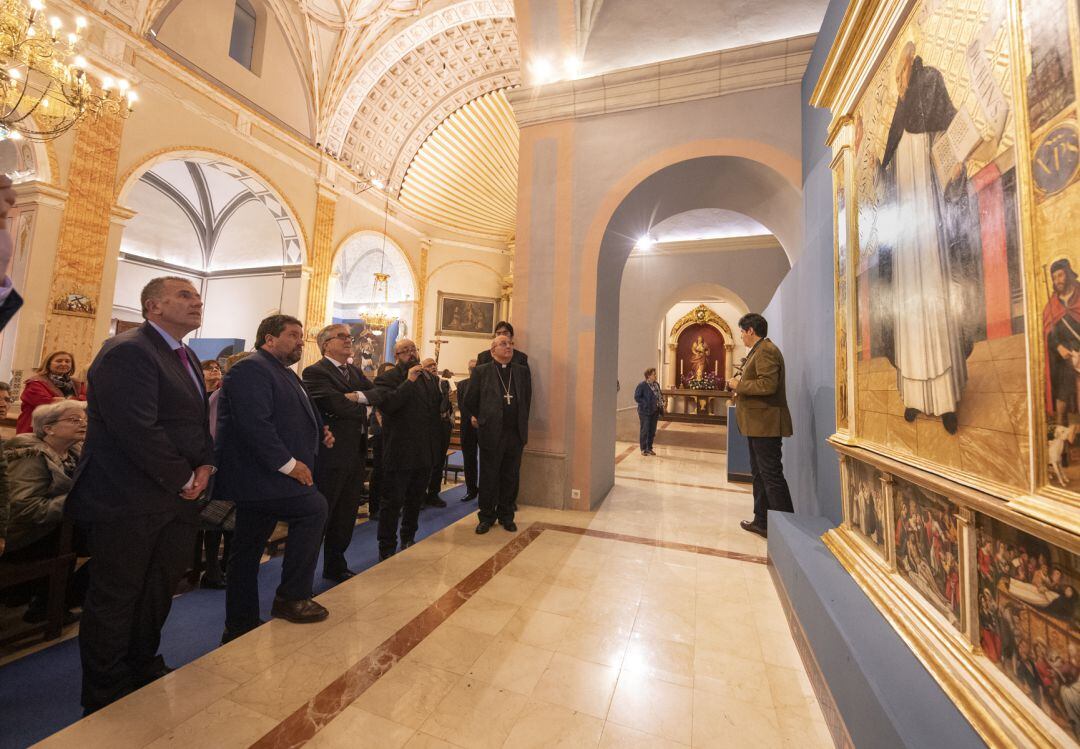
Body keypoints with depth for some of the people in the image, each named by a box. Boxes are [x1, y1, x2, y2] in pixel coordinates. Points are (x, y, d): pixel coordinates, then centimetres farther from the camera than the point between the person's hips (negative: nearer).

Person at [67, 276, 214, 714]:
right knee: (116, 597, 9)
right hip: (129, 501, -8)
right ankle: (105, 695, 29)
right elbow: (138, 430, -25)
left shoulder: (187, 358, 13)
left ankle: (143, 666, 40)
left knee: (160, 590, 20)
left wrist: (204, 466, 0)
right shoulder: (126, 351, -17)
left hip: (178, 498, 9)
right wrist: (184, 480, -15)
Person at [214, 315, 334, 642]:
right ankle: (291, 597, -2)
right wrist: (288, 463, -23)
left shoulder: (285, 374, 19)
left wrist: (320, 434, 5)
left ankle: (240, 627, 28)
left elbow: (291, 420, 24)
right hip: (259, 477, -11)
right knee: (314, 507, -15)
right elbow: (254, 423, -25)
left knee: (247, 554, 16)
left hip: (263, 479, 11)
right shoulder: (251, 369, -14)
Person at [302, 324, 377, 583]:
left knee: (346, 517, 18)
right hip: (330, 456, -7)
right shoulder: (315, 372, -10)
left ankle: (335, 566, 35)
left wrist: (360, 396, -17)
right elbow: (337, 406, -23)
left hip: (356, 454, 8)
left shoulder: (355, 371, 14)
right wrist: (365, 406, -7)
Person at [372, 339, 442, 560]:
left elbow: (439, 405, 18)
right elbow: (386, 404, -25)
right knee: (393, 502, 6)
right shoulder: (386, 378, -8)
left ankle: (408, 539, 40)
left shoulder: (429, 378, 11)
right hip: (399, 452, -6)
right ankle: (387, 549, 21)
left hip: (426, 452, 6)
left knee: (416, 500, 21)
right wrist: (409, 382, -24)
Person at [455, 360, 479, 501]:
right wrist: (472, 418, -11)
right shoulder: (461, 384, 10)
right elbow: (461, 405, 2)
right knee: (469, 461, 7)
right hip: (468, 426, 3)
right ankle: (471, 490, 16)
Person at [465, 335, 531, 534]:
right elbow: (470, 398, 6)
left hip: (516, 434, 3)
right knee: (489, 477, 8)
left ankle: (506, 515, 27)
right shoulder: (481, 371, 0)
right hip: (491, 433, -2)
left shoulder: (522, 371, 9)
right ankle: (487, 516, 23)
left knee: (510, 478, 11)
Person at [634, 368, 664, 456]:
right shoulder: (642, 385, -12)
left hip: (654, 411, 7)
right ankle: (643, 449, 12)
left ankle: (649, 448, 24)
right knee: (644, 430, 1)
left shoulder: (656, 384, 9)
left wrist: (661, 401, 2)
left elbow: (660, 395, 22)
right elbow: (637, 397, -13)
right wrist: (647, 403, -18)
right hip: (645, 411, -7)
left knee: (652, 431, 11)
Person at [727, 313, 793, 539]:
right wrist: (741, 390, 10)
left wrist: (739, 384, -14)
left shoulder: (766, 351, -15)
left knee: (771, 475, -5)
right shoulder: (759, 350, 17)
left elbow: (767, 385, -26)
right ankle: (762, 521, 27)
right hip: (758, 424, 11)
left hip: (765, 424, -11)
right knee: (759, 473, 16)